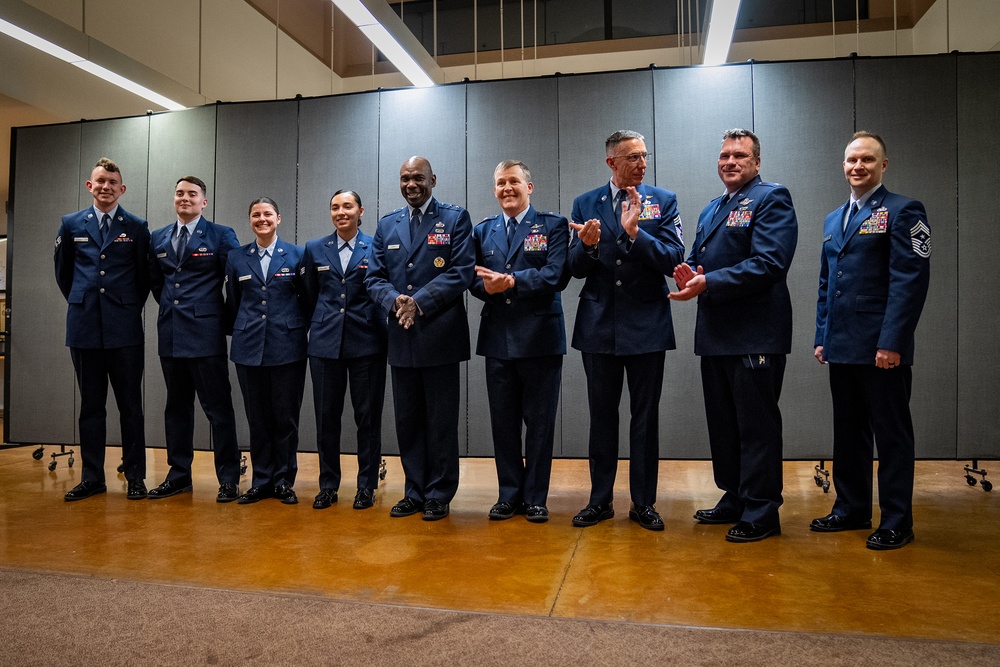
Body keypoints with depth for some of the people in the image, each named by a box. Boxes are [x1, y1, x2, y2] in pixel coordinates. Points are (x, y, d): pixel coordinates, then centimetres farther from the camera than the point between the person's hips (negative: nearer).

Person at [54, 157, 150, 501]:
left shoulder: (137, 227, 3)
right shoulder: (71, 224, 9)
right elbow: (62, 271, 19)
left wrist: (130, 306, 9)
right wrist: (80, 302, 16)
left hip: (124, 328, -2)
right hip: (84, 327, 2)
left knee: (130, 405, 2)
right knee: (90, 405, 9)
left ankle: (135, 476, 10)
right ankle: (92, 477, 17)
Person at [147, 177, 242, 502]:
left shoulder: (221, 235, -2)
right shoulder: (158, 238, 14)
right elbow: (155, 280, 23)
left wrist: (226, 317, 0)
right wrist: (172, 307, 15)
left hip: (205, 332, -5)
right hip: (170, 334, 6)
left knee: (218, 408, -2)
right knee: (177, 407, 12)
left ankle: (228, 479, 5)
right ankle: (179, 474, 23)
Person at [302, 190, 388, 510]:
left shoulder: (376, 247, 2)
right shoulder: (315, 250, 11)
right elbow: (309, 296, 16)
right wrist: (322, 323, 14)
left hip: (366, 341, -2)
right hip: (325, 341, 2)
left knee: (367, 415, 3)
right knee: (326, 415, 6)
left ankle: (367, 485, 15)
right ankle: (328, 485, 20)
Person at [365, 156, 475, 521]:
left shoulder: (456, 218, 2)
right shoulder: (387, 225, 15)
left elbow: (462, 271, -9)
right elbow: (374, 277, 10)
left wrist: (420, 302, -16)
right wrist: (394, 300, -12)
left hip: (439, 334, -4)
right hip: (401, 337, 5)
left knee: (441, 421, 3)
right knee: (408, 420, 11)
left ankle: (439, 495, 16)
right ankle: (415, 492, 23)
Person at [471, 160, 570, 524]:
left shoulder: (553, 225, 3)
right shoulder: (483, 230, 15)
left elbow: (557, 275, -11)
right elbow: (474, 278, 7)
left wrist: (512, 281, -19)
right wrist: (488, 286, -16)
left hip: (540, 338, -3)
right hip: (498, 339, 4)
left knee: (540, 421, 4)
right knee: (503, 421, 9)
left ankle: (535, 497, 18)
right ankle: (509, 494, 23)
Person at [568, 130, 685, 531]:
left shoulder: (663, 201, 2)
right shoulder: (585, 204, 6)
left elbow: (673, 260, -10)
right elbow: (576, 269, 2)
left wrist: (635, 232, -23)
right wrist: (587, 245, -19)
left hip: (646, 326, -1)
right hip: (599, 327, 2)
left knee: (645, 417, 7)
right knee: (602, 416, 10)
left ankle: (643, 503, 20)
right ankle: (600, 500, 23)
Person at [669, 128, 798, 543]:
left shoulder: (771, 199, -6)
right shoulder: (711, 210, 21)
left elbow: (769, 264, -19)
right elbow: (697, 259, 22)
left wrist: (708, 283, -23)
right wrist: (688, 274, -3)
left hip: (755, 335, -8)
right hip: (715, 333, 9)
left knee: (757, 426, 0)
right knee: (723, 424, 16)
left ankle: (762, 513, 11)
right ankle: (734, 500, 30)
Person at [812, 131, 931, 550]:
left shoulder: (902, 211, -4)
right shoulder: (834, 220, 18)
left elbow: (911, 281, -13)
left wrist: (891, 342, -19)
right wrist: (823, 336, 13)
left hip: (881, 348, -7)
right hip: (842, 348, 7)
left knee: (891, 435, 3)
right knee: (848, 433, 14)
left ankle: (896, 522, 15)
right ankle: (852, 509, 27)